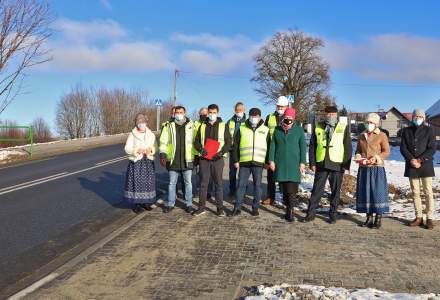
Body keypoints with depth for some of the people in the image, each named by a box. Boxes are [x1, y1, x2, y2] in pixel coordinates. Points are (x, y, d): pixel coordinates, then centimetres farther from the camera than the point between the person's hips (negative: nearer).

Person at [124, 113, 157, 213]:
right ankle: (137, 204, 6)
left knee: (148, 182, 4)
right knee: (136, 182, -3)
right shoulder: (132, 135, -1)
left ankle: (146, 202, 18)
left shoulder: (151, 135, 9)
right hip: (136, 161, -3)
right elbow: (127, 149, -4)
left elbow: (155, 148, 7)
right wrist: (137, 151, -18)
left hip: (148, 162, 3)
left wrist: (150, 150, -14)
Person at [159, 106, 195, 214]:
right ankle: (170, 204, 20)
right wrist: (163, 154, -5)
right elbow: (163, 141, 5)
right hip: (173, 160, 1)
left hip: (187, 160, -1)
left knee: (188, 183, 6)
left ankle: (189, 204, 15)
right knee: (172, 183, 10)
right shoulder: (169, 126, 5)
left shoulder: (191, 126, 2)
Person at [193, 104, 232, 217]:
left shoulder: (223, 126, 5)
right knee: (203, 183, 5)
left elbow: (228, 142, 2)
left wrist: (222, 152, -14)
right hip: (204, 159, 2)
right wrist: (201, 149, -10)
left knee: (218, 184, 1)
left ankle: (220, 208, 8)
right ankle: (201, 207, 12)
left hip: (217, 159, -2)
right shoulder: (202, 126, 11)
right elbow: (196, 142, 11)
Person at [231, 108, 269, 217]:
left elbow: (269, 147, 11)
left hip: (258, 163, 0)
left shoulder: (265, 130, 8)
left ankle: (255, 208, 15)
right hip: (244, 162, 0)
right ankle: (237, 207, 9)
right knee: (241, 185, 2)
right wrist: (236, 160, 2)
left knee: (257, 185, 5)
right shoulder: (242, 128, 6)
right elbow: (235, 145, 7)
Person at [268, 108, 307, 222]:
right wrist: (271, 160, 2)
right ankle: (288, 209, 17)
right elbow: (272, 146, 9)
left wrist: (302, 162, -2)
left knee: (292, 190, -9)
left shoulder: (299, 130, 3)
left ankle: (290, 211, -4)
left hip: (293, 164, -2)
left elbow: (303, 147, 3)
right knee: (283, 190, 6)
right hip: (280, 164, 3)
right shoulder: (277, 130, 8)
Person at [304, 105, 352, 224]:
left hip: (337, 165, -1)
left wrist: (346, 165, -5)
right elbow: (312, 146, 9)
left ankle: (333, 214, 18)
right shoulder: (318, 127, 8)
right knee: (317, 189, 2)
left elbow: (348, 147, 2)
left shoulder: (344, 128, 4)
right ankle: (311, 213, 9)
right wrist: (312, 163, 1)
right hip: (321, 164, 1)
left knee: (335, 191, 7)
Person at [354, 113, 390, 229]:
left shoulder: (382, 135, -1)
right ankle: (369, 218, 15)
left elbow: (386, 151, -4)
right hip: (363, 168, 5)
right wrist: (358, 157, -2)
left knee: (378, 192, -4)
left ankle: (378, 219, 4)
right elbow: (358, 150, 19)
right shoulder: (362, 135, 13)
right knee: (365, 192, 6)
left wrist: (376, 157, -19)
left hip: (376, 168, -5)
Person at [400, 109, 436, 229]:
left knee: (428, 192, -3)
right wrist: (412, 160, -11)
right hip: (411, 166, 3)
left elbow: (432, 149, -5)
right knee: (415, 193, 6)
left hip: (425, 165, -2)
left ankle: (429, 218, 1)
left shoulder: (429, 130, 2)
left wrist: (420, 160, -13)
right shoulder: (406, 131, 9)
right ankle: (418, 217, 14)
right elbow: (403, 148, 3)